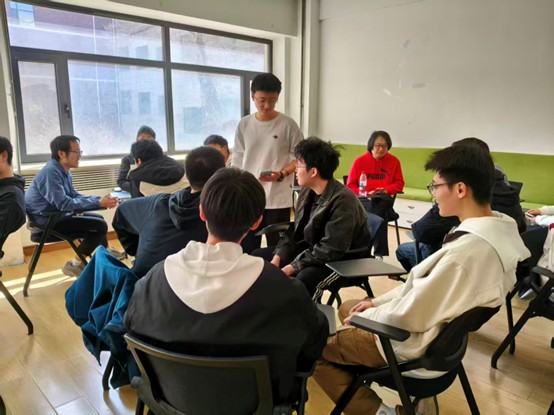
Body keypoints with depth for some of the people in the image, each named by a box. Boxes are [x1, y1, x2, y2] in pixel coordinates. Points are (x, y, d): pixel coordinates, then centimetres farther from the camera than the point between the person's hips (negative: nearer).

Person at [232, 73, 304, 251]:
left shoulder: (288, 124, -4)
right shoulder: (244, 125, 5)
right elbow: (237, 161, 10)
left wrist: (281, 174, -17)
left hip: (278, 198, -2)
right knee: (247, 248, 8)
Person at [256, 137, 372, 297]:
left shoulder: (342, 200, -26)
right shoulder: (307, 191, 0)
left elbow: (331, 251, -29)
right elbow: (295, 230, 7)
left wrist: (292, 267, -25)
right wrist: (278, 257, -8)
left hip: (344, 261, -8)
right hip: (311, 250, 8)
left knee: (304, 277, -37)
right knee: (258, 257, 2)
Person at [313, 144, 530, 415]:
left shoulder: (467, 251, -34)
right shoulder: (501, 228, -3)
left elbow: (410, 315, -26)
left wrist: (364, 317, -6)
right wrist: (378, 301, 6)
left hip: (418, 344, -9)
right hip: (444, 329, 9)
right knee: (346, 307, 25)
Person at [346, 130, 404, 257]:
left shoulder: (394, 161, 6)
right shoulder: (359, 161, 1)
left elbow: (399, 184, 9)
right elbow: (350, 186, 3)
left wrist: (386, 190, -13)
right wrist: (366, 193, -14)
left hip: (383, 200, 1)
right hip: (362, 200, -1)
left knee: (381, 202, -38)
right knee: (380, 213, -37)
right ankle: (380, 252, -28)